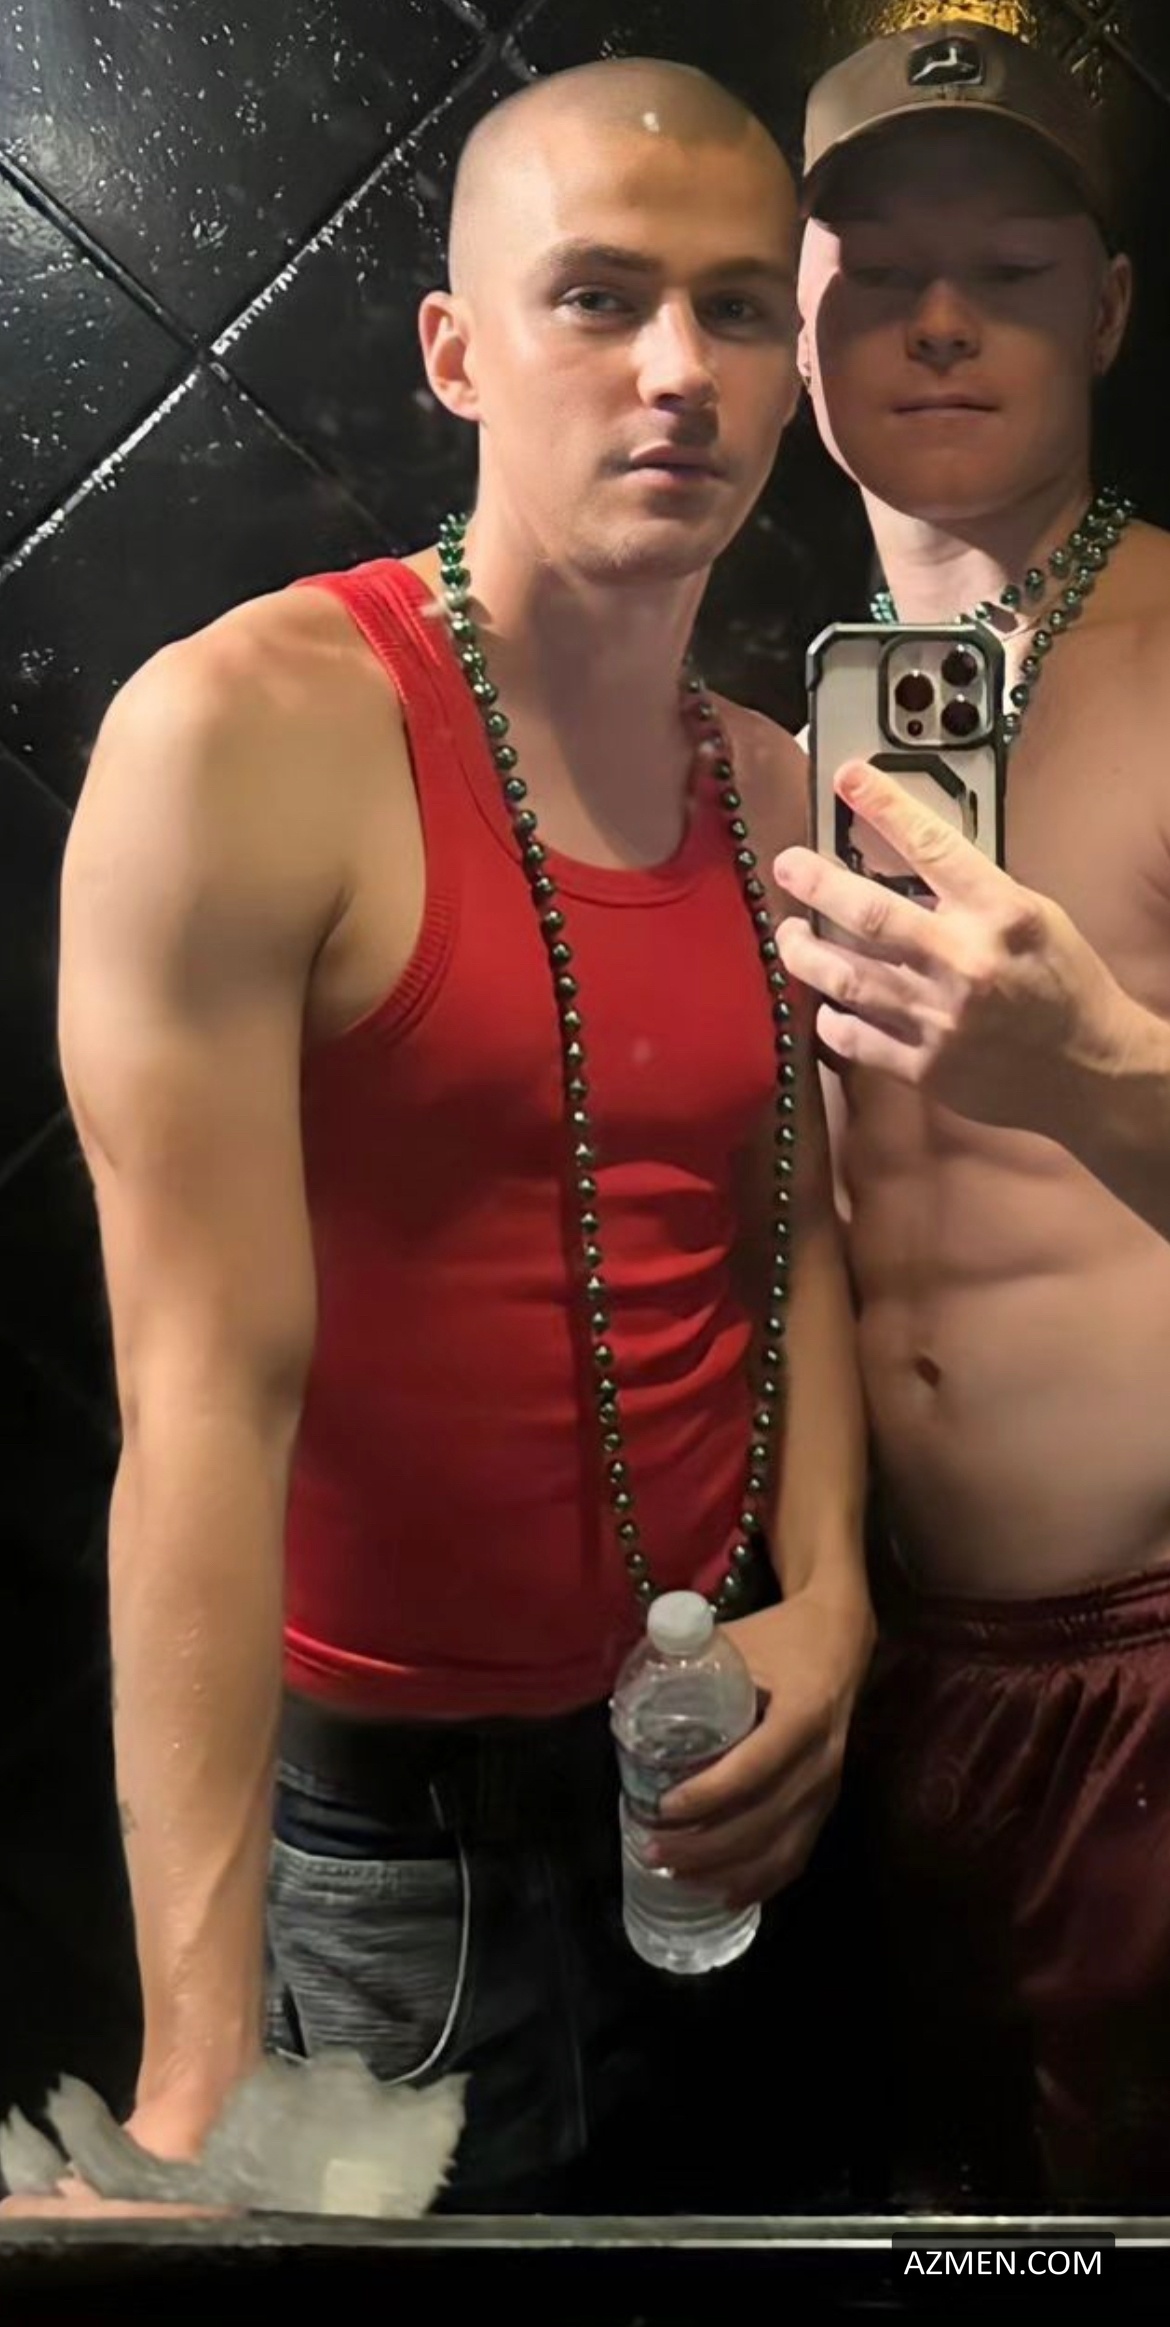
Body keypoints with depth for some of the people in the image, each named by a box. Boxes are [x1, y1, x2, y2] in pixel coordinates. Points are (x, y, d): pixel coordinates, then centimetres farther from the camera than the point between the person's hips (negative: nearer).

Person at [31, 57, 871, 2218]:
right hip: (378, 1801, -6)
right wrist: (199, 2072, -23)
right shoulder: (245, 734, -18)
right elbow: (205, 1397, -24)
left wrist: (827, 1603, -5)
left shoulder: (770, 786, 3)